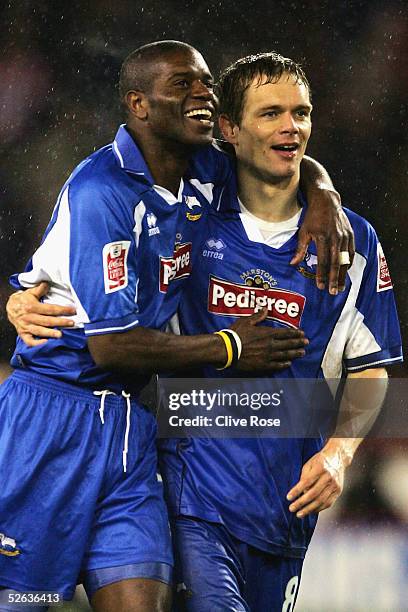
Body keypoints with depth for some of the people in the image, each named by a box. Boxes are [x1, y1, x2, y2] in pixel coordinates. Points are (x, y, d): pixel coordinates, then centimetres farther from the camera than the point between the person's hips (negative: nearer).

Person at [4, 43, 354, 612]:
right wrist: (226, 349, -7)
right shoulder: (102, 191, -16)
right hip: (53, 419, -7)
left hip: (128, 425, 7)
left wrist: (324, 202, 6)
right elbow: (111, 346, -19)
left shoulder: (203, 178, 7)